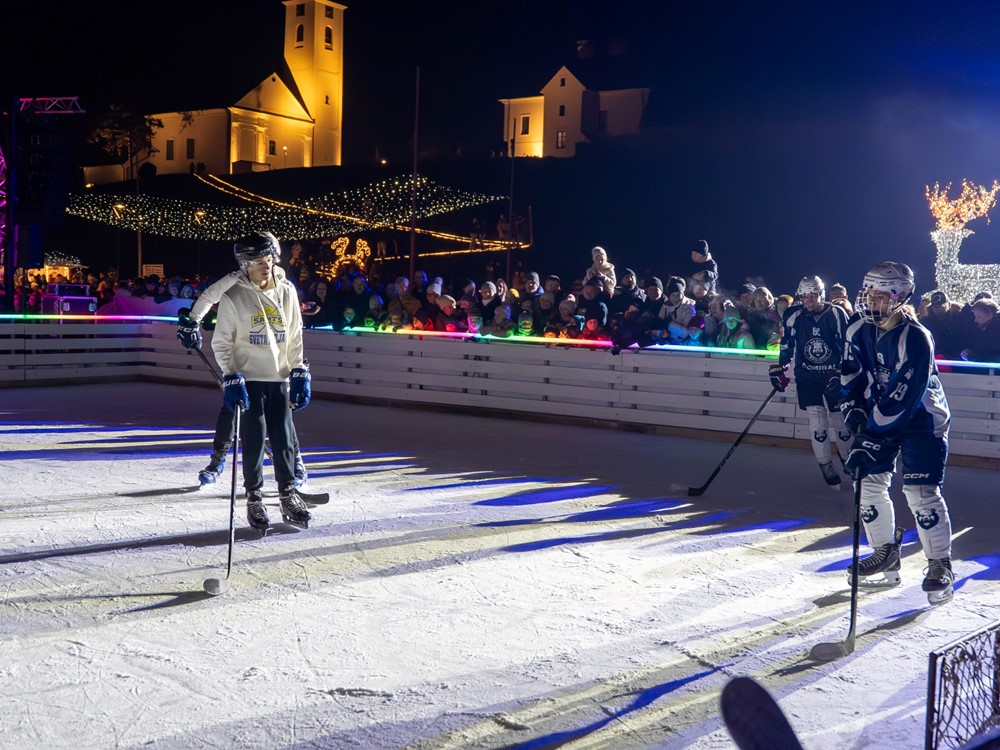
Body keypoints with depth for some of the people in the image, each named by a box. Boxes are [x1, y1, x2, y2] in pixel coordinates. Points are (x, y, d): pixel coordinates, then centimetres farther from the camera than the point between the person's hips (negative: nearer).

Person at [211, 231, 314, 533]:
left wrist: (300, 374, 6)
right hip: (248, 379, -3)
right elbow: (221, 343, -2)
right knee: (254, 439, -2)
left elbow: (295, 337, 12)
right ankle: (254, 499, 11)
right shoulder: (233, 296, -5)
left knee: (284, 439, 5)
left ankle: (289, 497, 16)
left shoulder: (286, 291, 7)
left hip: (279, 378, 3)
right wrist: (231, 379, -12)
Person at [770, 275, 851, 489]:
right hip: (806, 375, 1)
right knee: (817, 420, -7)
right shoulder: (793, 316, -4)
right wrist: (781, 369, 4)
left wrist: (842, 375, -9)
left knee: (840, 420, 1)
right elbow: (786, 344, 7)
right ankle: (827, 468, 3)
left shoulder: (837, 314, -9)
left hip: (834, 375, -1)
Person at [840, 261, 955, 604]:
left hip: (921, 418, -7)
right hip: (879, 415, 7)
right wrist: (854, 412, -8)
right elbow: (851, 376, 6)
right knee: (869, 481, 3)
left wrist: (871, 437, -31)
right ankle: (886, 555, 18)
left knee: (921, 491, -13)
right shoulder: (858, 328, -4)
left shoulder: (915, 338, -26)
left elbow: (902, 397, -29)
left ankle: (940, 566, 1)